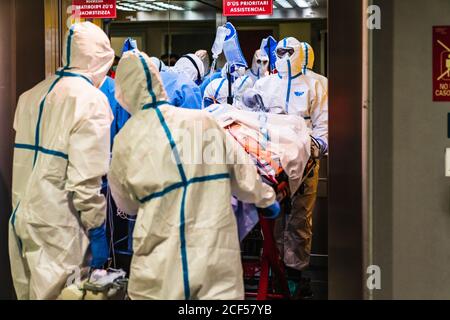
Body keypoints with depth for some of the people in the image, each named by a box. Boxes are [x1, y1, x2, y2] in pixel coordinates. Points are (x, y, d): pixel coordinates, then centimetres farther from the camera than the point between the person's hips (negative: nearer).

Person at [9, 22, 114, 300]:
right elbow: (86, 177, -17)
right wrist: (96, 229, -10)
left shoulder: (32, 95, 10)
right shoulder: (91, 100, -12)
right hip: (58, 225, -7)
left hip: (21, 217, 7)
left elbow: (26, 157, 10)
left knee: (29, 291, 16)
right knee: (57, 294, 2)